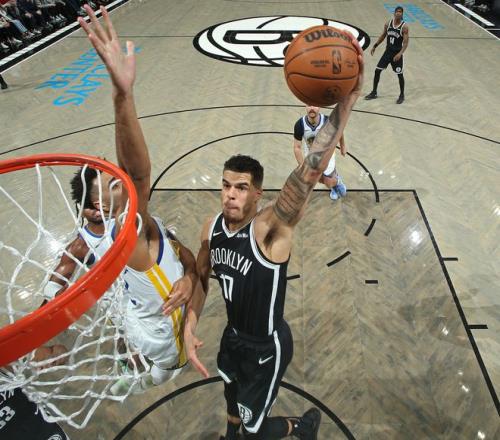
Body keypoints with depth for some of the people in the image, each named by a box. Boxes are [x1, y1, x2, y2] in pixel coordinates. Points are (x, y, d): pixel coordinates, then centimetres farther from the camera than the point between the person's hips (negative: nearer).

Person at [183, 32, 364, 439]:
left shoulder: (270, 230, -34)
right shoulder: (212, 228, -14)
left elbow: (309, 174, -51)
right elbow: (201, 277, 3)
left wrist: (346, 103, -61)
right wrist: (189, 328, -6)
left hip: (268, 347, -5)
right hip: (233, 335, 6)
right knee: (232, 394, 34)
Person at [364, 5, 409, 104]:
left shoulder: (404, 26, -14)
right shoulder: (388, 23, 0)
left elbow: (406, 42, -17)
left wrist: (400, 53, -31)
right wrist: (375, 46, 12)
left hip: (397, 53, -4)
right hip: (388, 51, 4)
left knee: (400, 74, 0)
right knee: (377, 71, 2)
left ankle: (402, 95, 15)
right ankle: (374, 93, 16)